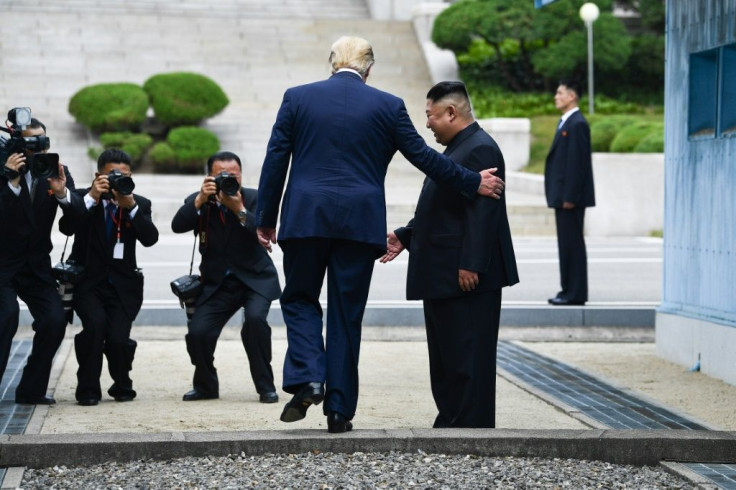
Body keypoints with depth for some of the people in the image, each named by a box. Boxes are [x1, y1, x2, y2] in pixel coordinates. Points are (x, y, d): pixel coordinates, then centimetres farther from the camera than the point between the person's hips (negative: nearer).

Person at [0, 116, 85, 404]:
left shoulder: (57, 172, 2)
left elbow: (78, 212, -10)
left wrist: (62, 193, -28)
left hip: (36, 264, 4)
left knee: (55, 320, -9)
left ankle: (31, 390, 4)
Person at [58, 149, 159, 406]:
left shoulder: (140, 204, 4)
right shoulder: (82, 198, -1)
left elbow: (150, 238, -12)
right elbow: (66, 227, -18)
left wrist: (131, 206, -22)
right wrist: (92, 197, -24)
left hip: (122, 283, 1)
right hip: (87, 280, -1)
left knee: (118, 338, -17)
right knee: (95, 323, -27)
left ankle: (122, 386, 16)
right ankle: (88, 389, -7)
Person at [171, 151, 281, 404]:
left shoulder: (253, 198, -5)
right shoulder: (199, 201, 1)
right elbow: (178, 226, -16)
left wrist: (239, 210, -29)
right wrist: (200, 199, -27)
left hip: (256, 279, -2)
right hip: (217, 284, 2)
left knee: (254, 318, -30)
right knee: (197, 332, -15)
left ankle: (266, 387, -13)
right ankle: (206, 385, 14)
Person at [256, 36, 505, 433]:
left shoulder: (297, 98, 4)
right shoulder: (387, 106, 2)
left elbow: (275, 160, 3)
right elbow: (423, 156, 5)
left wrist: (266, 218, 10)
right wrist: (473, 184, 17)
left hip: (305, 219, 0)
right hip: (359, 222, 0)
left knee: (299, 299, 15)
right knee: (346, 313, 7)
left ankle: (306, 379, -7)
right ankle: (339, 408, 8)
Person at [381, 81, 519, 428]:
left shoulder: (480, 149, -15)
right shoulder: (456, 149, 18)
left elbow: (482, 213, -22)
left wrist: (470, 265, -26)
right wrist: (404, 237, 17)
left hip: (467, 278, -11)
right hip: (442, 278, 11)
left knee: (468, 357, -7)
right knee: (445, 358, 14)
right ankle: (449, 423, 20)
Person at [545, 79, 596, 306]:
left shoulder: (577, 124, -13)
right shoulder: (565, 123, 18)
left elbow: (578, 162, -19)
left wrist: (570, 197, -21)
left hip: (571, 196, -10)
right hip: (563, 196, 10)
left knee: (572, 243, -7)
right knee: (566, 243, 12)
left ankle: (575, 293, -4)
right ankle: (568, 289, 16)